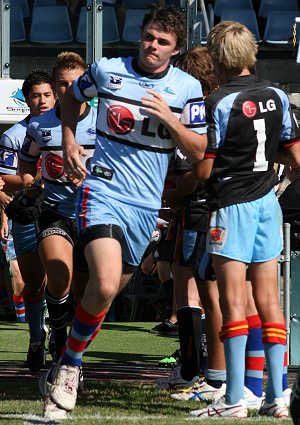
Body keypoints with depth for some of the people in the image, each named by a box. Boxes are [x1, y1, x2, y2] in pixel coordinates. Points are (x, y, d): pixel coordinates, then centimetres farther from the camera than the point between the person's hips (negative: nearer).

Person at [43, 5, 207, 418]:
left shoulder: (187, 87, 0)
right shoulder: (107, 70, -1)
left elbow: (198, 152, -2)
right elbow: (73, 96, 20)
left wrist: (170, 119, -17)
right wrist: (69, 141, 8)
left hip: (146, 205, 3)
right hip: (103, 190, -3)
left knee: (109, 289, 11)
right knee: (105, 286, -23)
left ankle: (72, 359, 31)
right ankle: (69, 364, -6)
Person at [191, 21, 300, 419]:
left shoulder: (219, 102, -12)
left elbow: (203, 170, -14)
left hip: (231, 206, -6)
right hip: (267, 203, 6)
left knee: (233, 301, -5)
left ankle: (235, 399, -8)